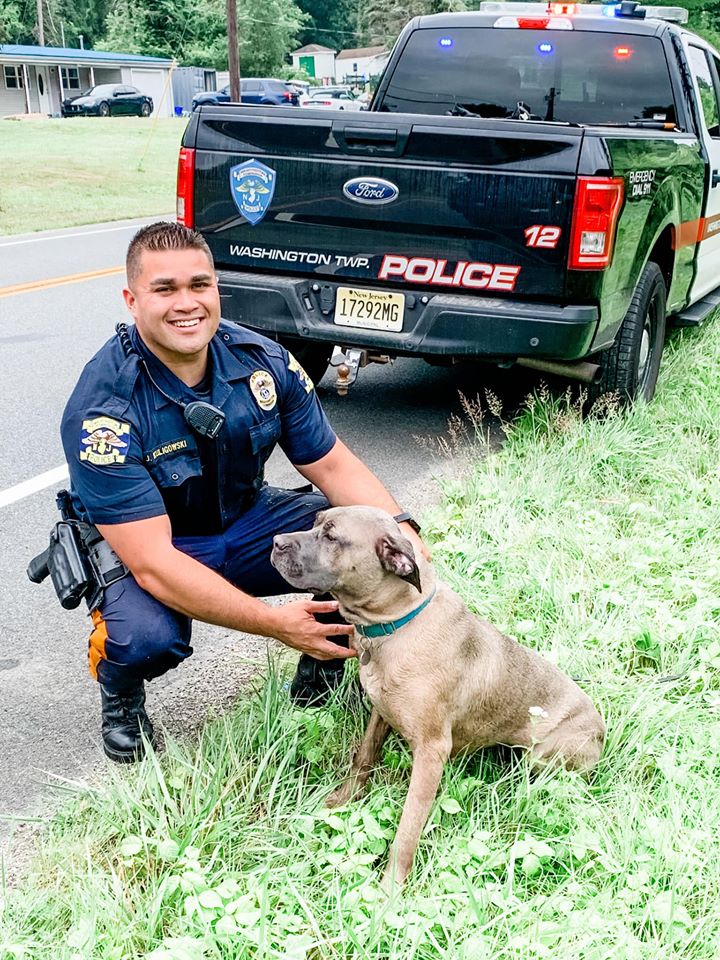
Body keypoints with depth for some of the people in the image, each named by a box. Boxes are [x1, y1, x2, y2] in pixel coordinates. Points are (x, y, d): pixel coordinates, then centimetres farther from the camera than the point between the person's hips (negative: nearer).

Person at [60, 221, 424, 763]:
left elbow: (333, 465, -4)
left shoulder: (262, 362, -13)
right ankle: (120, 695, 3)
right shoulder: (102, 407, -28)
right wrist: (276, 623, -38)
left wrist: (401, 532, -24)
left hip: (246, 522, 4)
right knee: (145, 636, -37)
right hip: (143, 545, -4)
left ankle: (323, 669, 10)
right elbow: (151, 563, -31)